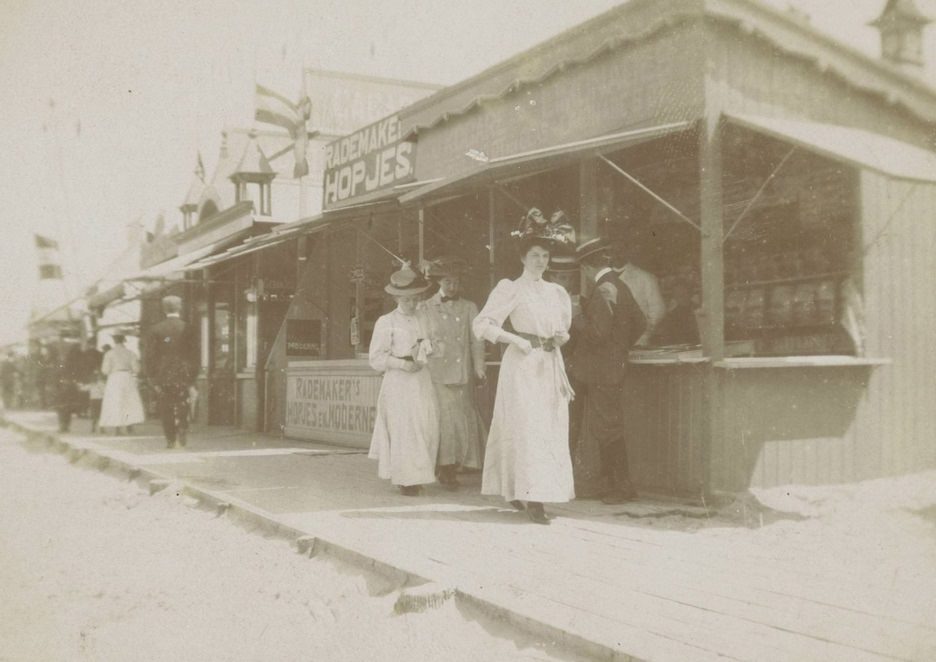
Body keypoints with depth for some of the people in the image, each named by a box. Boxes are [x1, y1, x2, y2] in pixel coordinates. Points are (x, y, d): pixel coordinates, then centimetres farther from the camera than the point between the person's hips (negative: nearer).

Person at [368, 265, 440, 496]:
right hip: (398, 381, -4)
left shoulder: (422, 318, 12)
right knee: (403, 428, -5)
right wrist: (401, 363, -16)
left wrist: (423, 353, 1)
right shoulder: (386, 322, -2)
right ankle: (406, 480, 4)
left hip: (422, 379, 5)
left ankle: (418, 476, 13)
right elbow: (376, 357, -5)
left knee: (427, 427, 0)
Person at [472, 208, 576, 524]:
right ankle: (532, 497, -11)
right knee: (528, 427, -11)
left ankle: (517, 492, 19)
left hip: (551, 366, 7)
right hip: (522, 364, -6)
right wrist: (515, 339, -18)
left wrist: (563, 337, 5)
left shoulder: (557, 292, 15)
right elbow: (481, 324, -9)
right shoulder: (510, 289, -3)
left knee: (552, 428, 7)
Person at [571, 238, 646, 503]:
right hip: (614, 367, 10)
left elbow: (597, 333, -22)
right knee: (612, 430, 14)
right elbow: (639, 323, 19)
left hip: (602, 372, -10)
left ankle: (619, 487, 3)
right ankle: (620, 485, 20)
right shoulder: (619, 286, 12)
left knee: (607, 431, -3)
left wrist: (576, 318, -9)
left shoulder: (603, 292, -17)